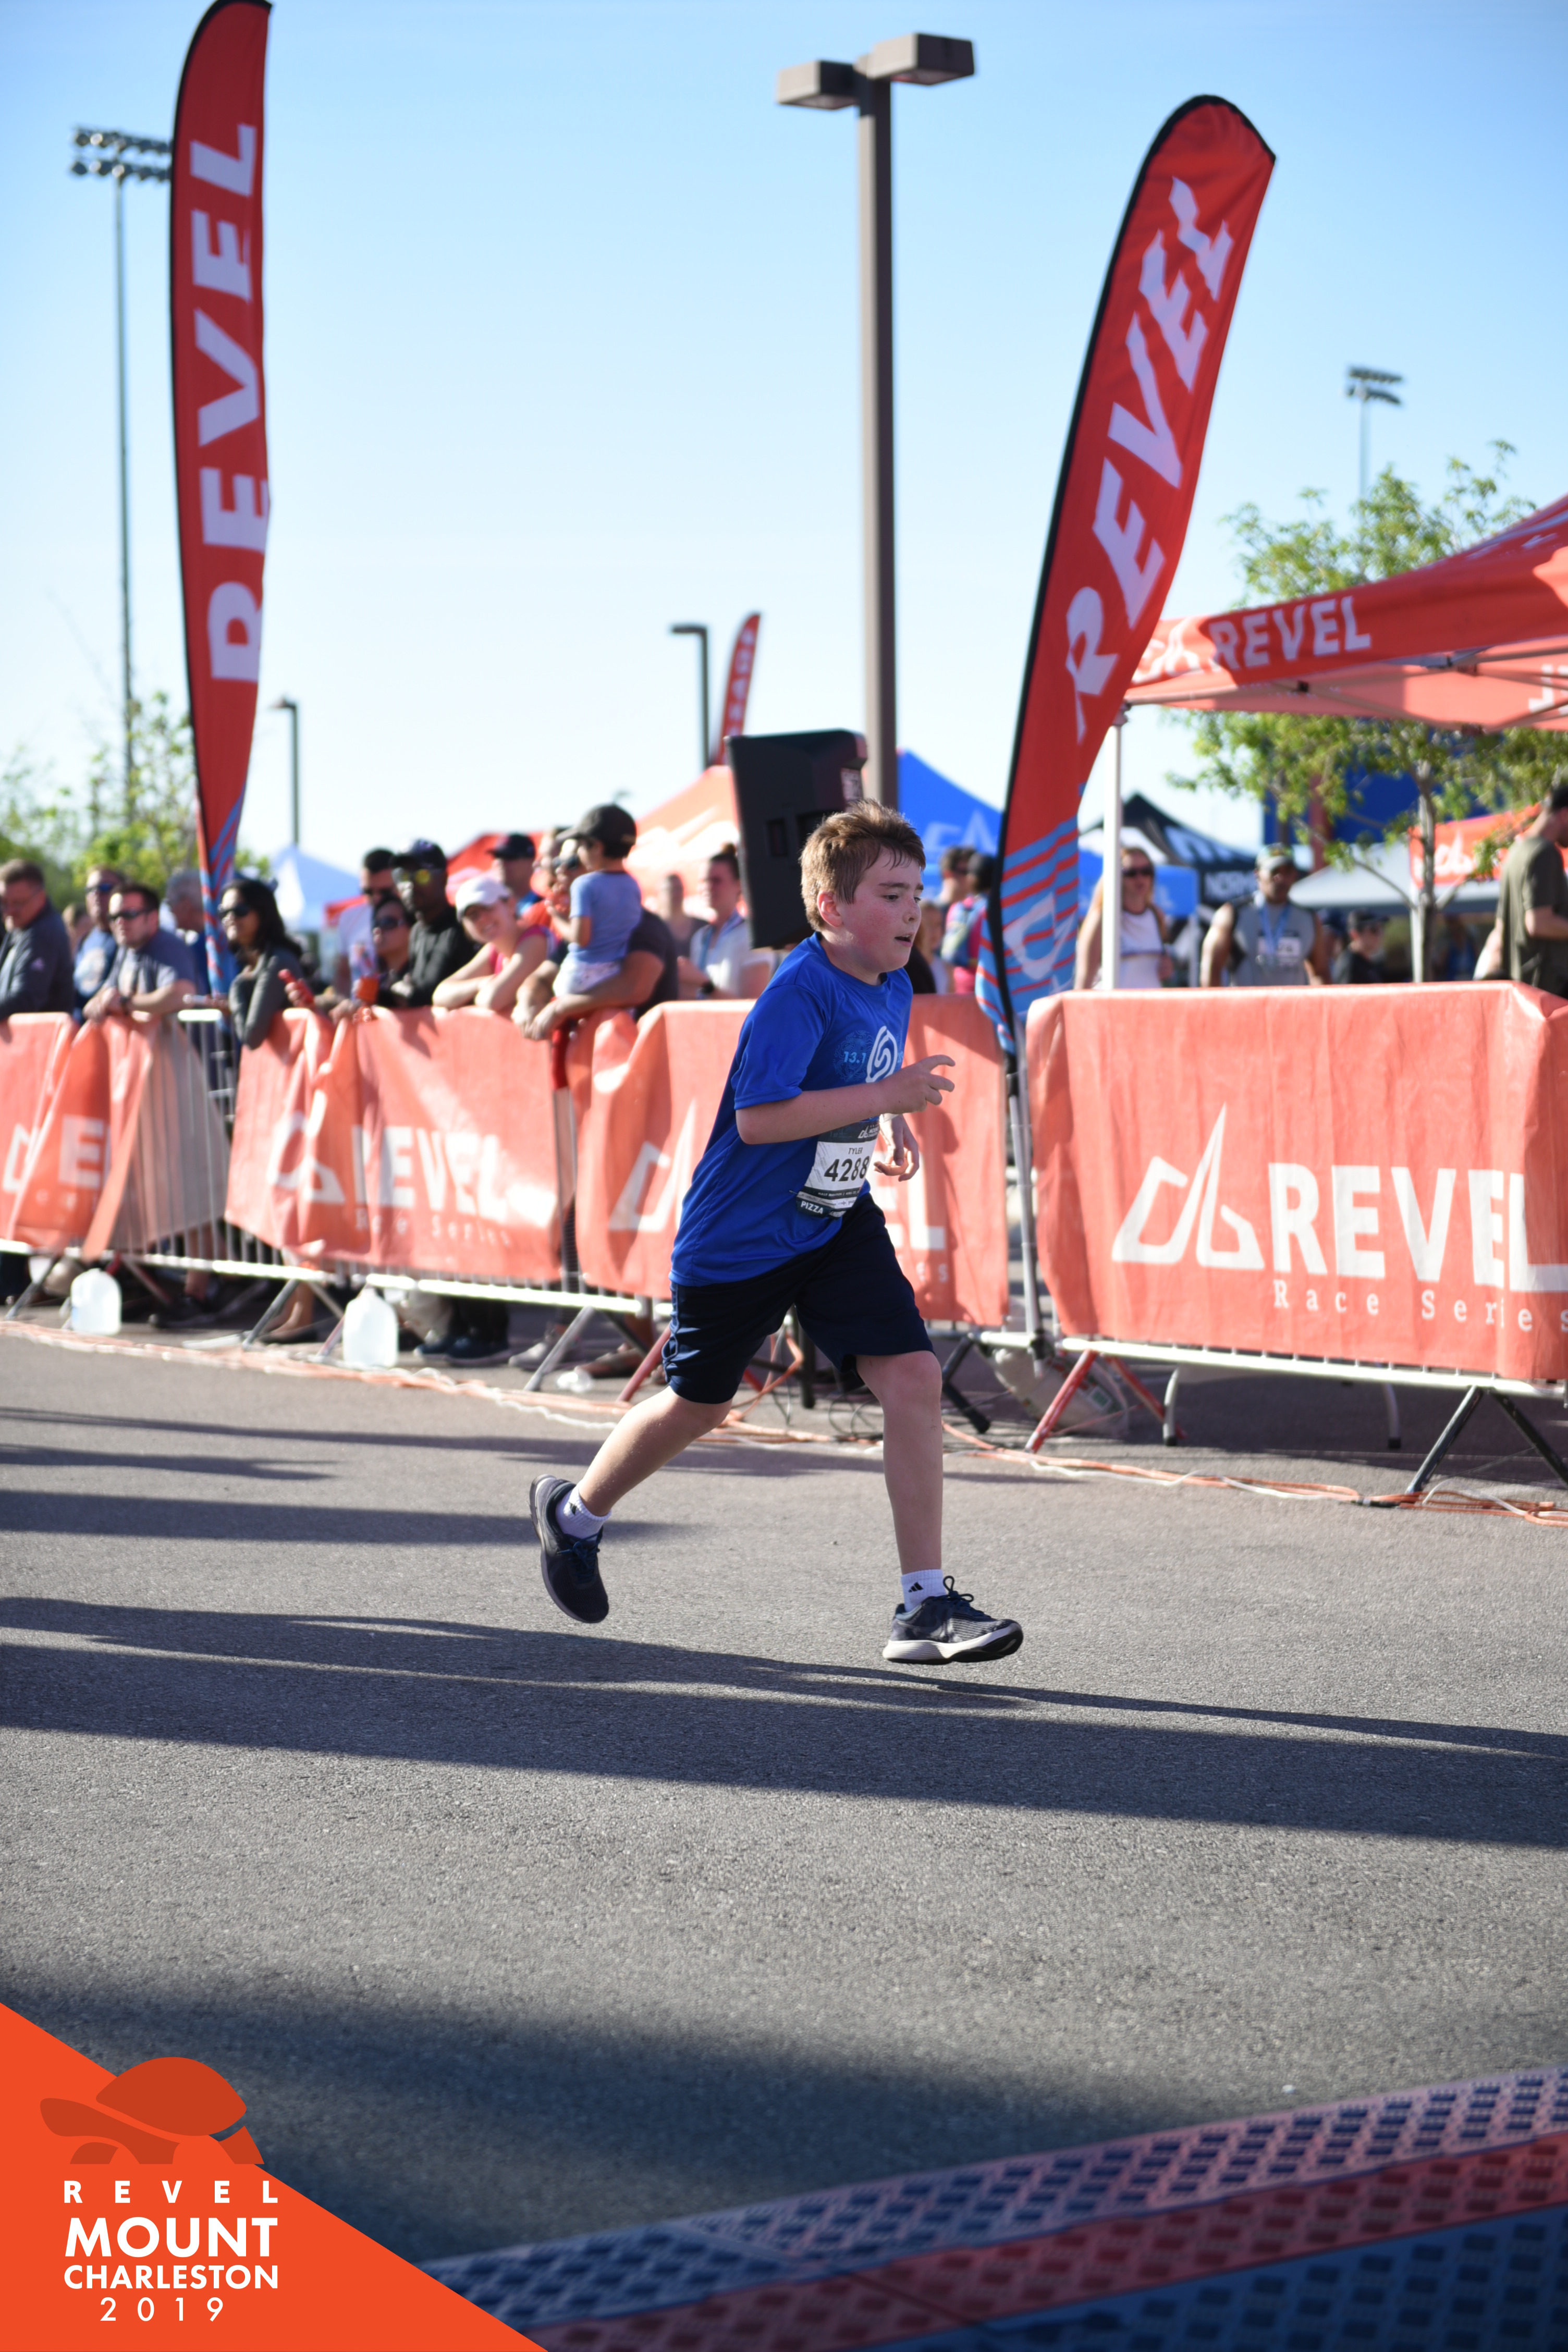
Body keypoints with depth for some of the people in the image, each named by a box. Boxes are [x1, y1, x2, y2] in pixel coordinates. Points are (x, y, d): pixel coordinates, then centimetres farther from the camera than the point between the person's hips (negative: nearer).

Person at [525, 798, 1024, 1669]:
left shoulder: (892, 988, 3)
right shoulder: (799, 991, -22)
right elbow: (759, 1116, -31)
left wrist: (894, 1131, 6)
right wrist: (885, 1095, -31)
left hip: (838, 1226, 6)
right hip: (739, 1236, -6)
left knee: (912, 1377, -11)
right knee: (698, 1403, 11)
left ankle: (926, 1604, -6)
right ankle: (573, 1515, 40)